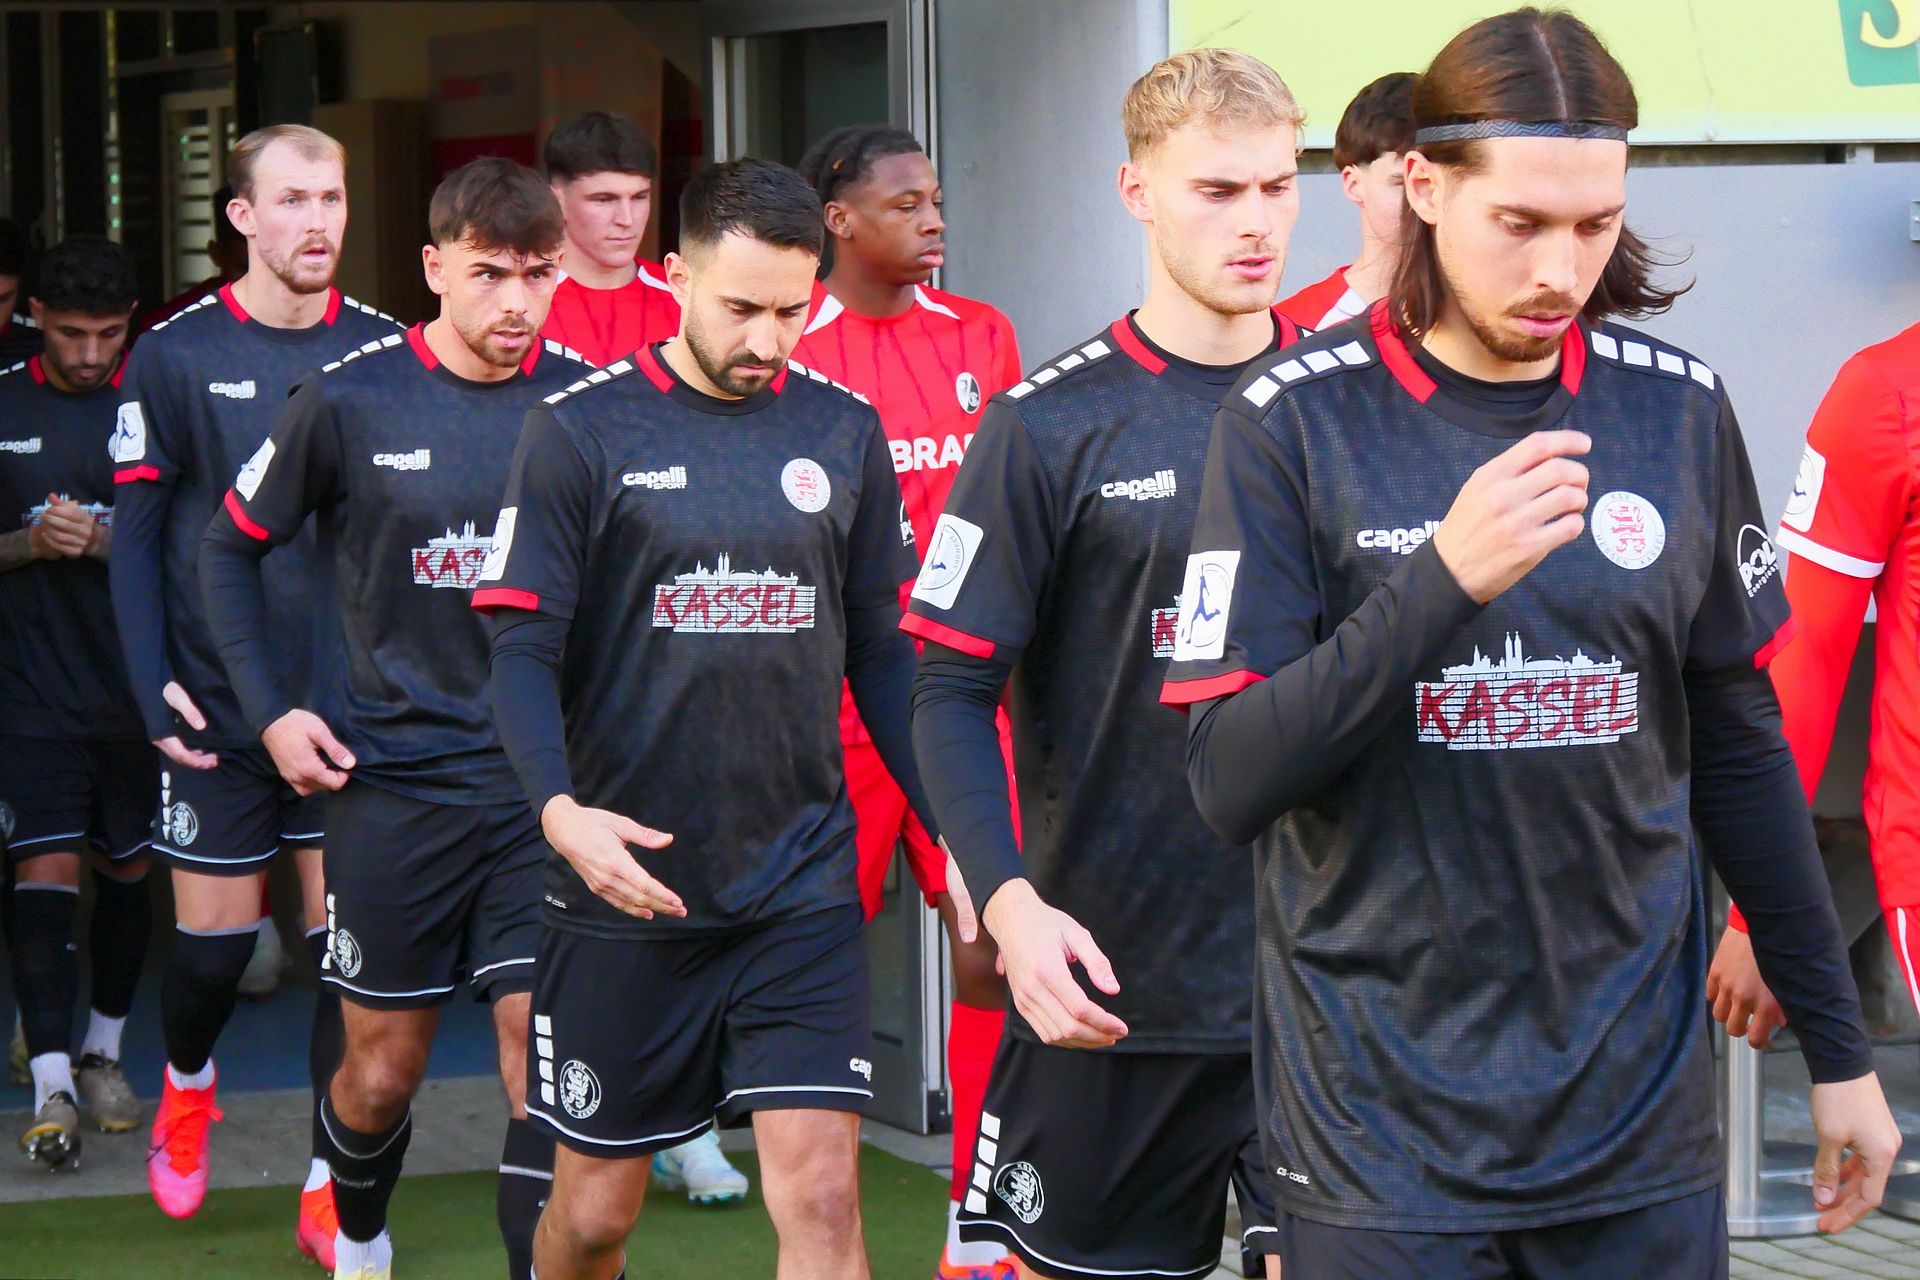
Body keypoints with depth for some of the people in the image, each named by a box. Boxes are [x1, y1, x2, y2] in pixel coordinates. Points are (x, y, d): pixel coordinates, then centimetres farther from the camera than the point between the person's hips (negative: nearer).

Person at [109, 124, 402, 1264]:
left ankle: (333, 1190, 8)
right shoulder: (174, 356, -4)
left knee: (352, 941, -1)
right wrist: (153, 687, -9)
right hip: (219, 709, -1)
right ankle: (187, 1081, 39)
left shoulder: (387, 350, 1)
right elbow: (137, 534, 0)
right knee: (215, 938, 6)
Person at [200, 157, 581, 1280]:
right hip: (393, 773, 0)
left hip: (545, 783, 0)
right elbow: (234, 546, 7)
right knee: (383, 1067, 11)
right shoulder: (352, 399, -6)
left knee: (544, 1059, -8)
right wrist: (270, 708, -1)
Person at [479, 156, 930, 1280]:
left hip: (803, 883, 2)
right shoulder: (581, 432, -4)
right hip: (626, 889, -2)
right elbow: (523, 650, -7)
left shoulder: (845, 431, 6)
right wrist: (559, 804, -24)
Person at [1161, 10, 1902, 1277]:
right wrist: (1444, 578, -25)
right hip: (1383, 1142, -3)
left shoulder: (1677, 408, 1)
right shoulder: (1298, 421, -8)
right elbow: (1231, 780, -13)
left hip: (1642, 1123, 3)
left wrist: (1838, 1045, 13)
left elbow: (1738, 747, 11)